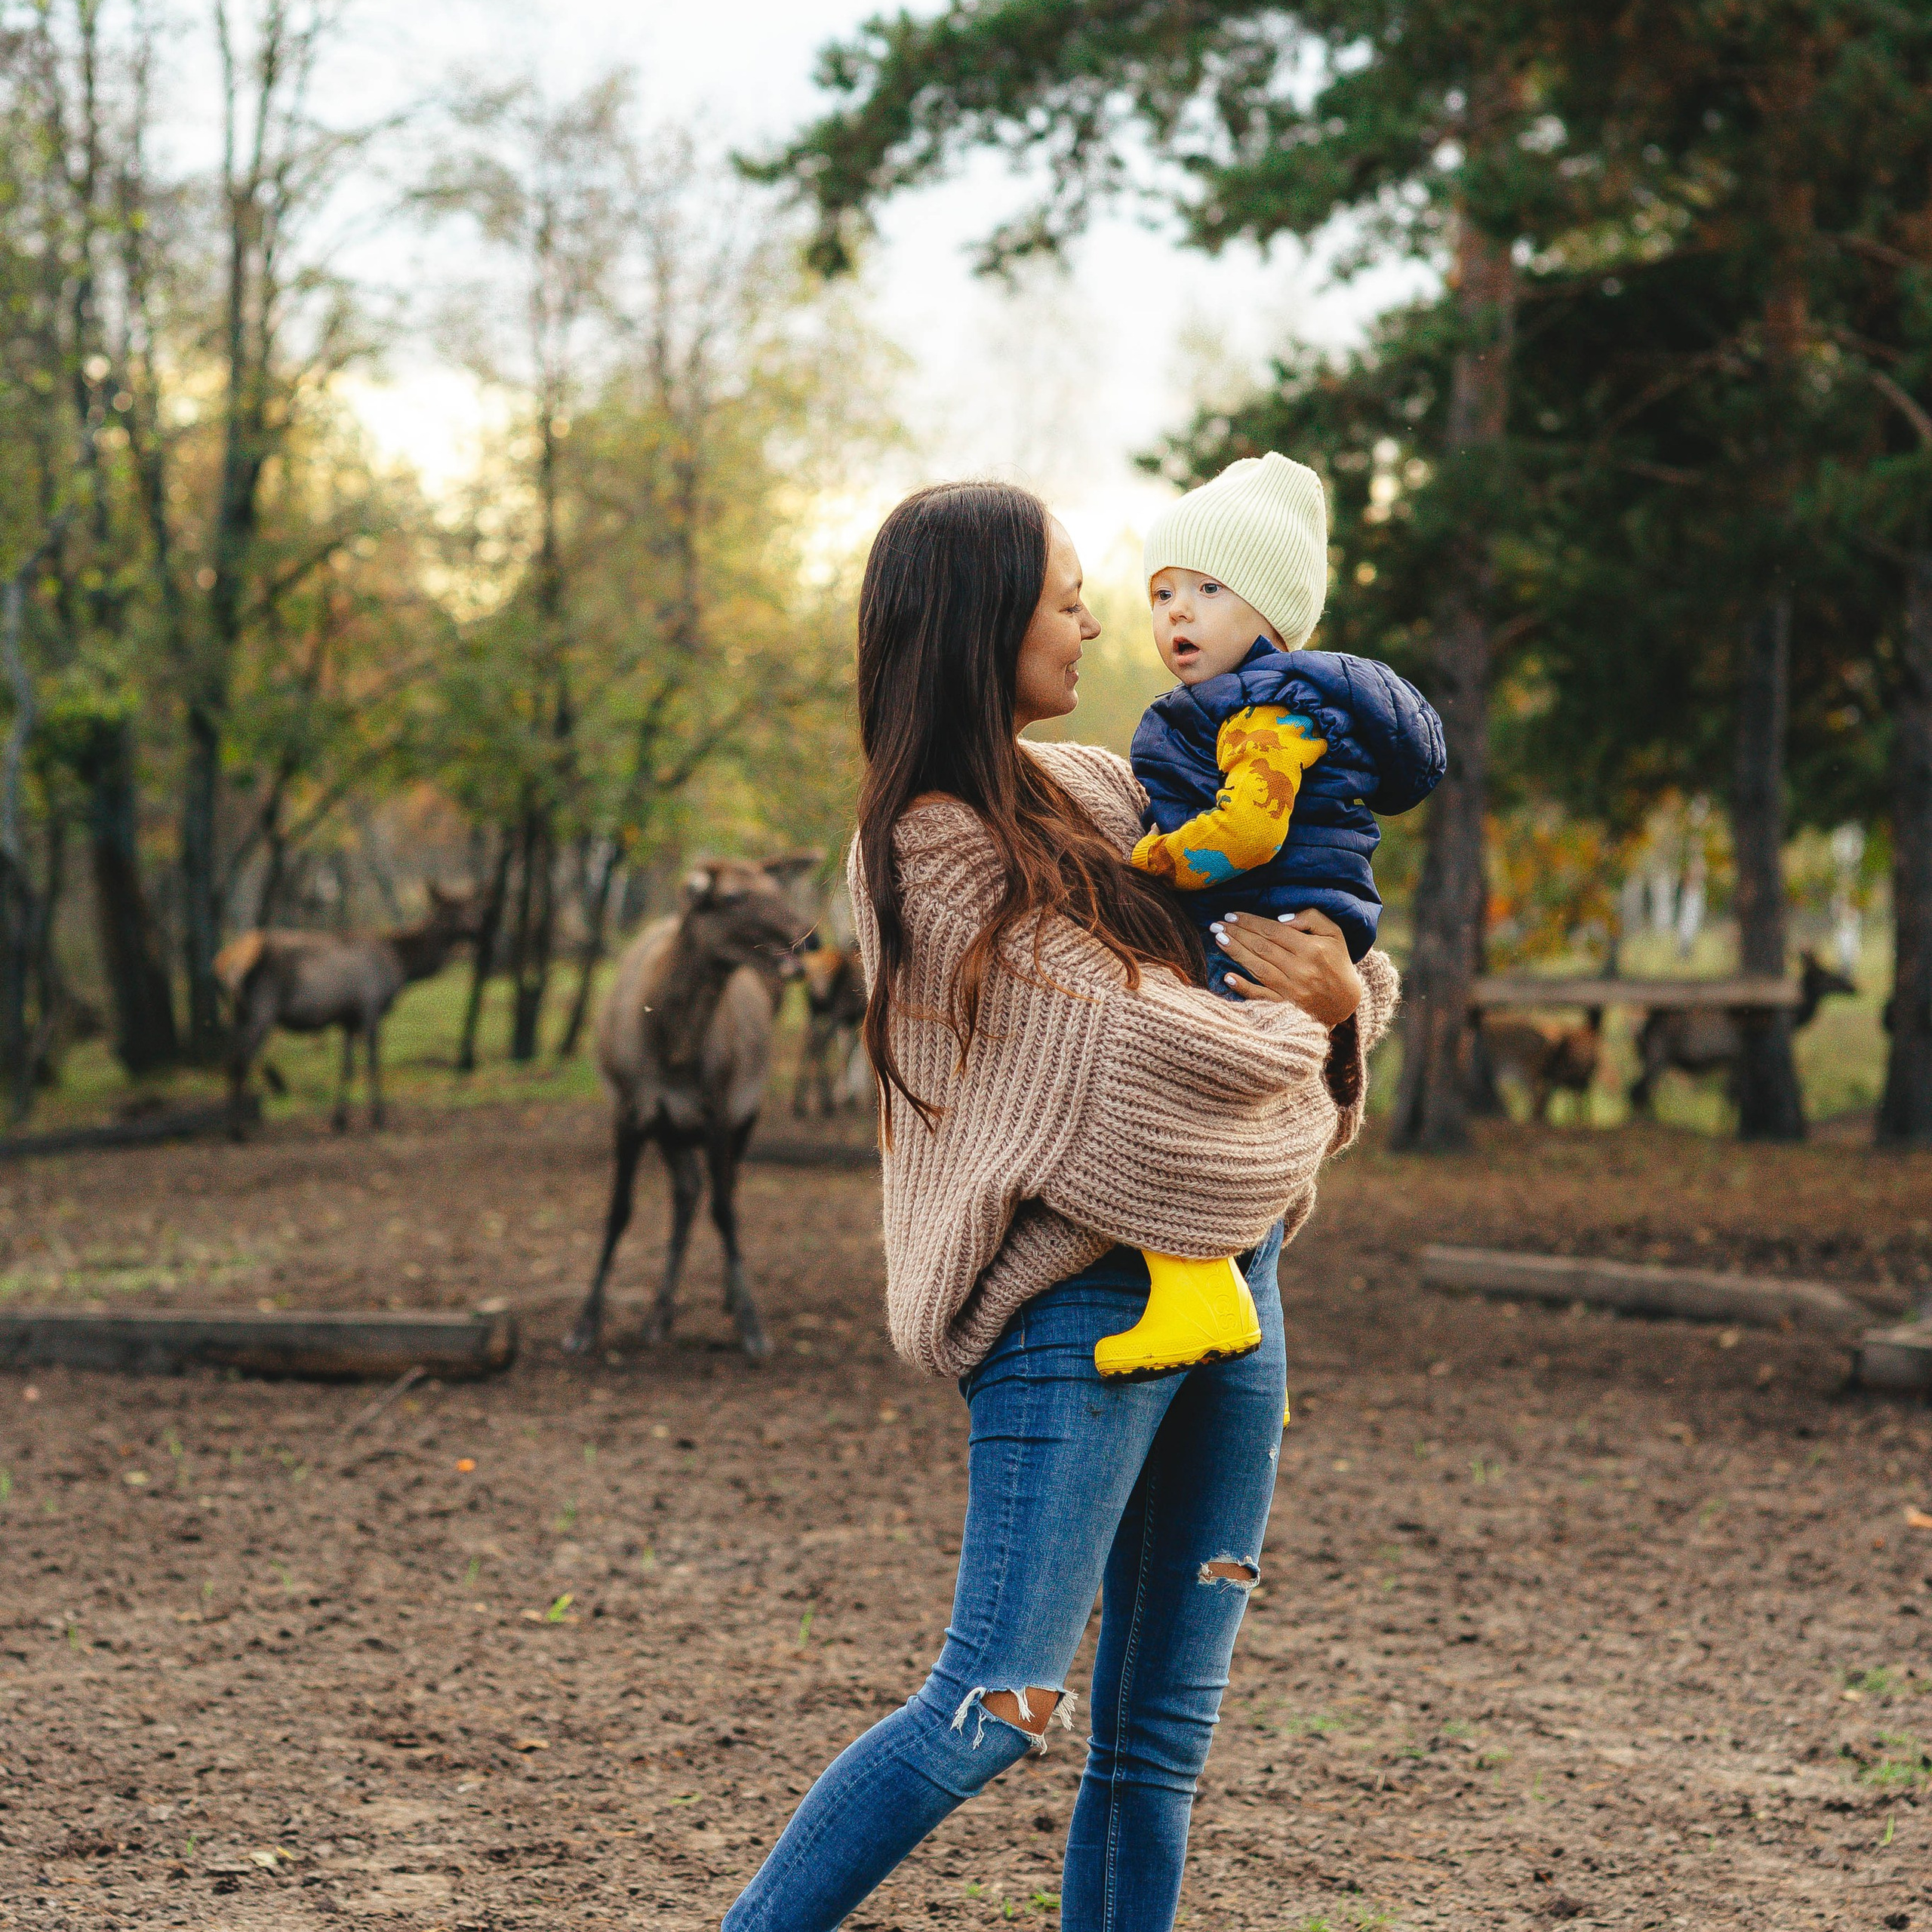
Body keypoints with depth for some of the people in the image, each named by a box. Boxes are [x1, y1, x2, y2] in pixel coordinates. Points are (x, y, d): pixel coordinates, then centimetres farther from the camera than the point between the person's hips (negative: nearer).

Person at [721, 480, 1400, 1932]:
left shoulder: (1083, 792, 15)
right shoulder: (933, 849, -10)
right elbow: (1157, 1040, -14)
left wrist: (1347, 988, 0)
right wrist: (1301, 1010, 5)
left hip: (1226, 1280, 8)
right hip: (1081, 1307, -8)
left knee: (1164, 1731, 8)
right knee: (996, 1707, -12)